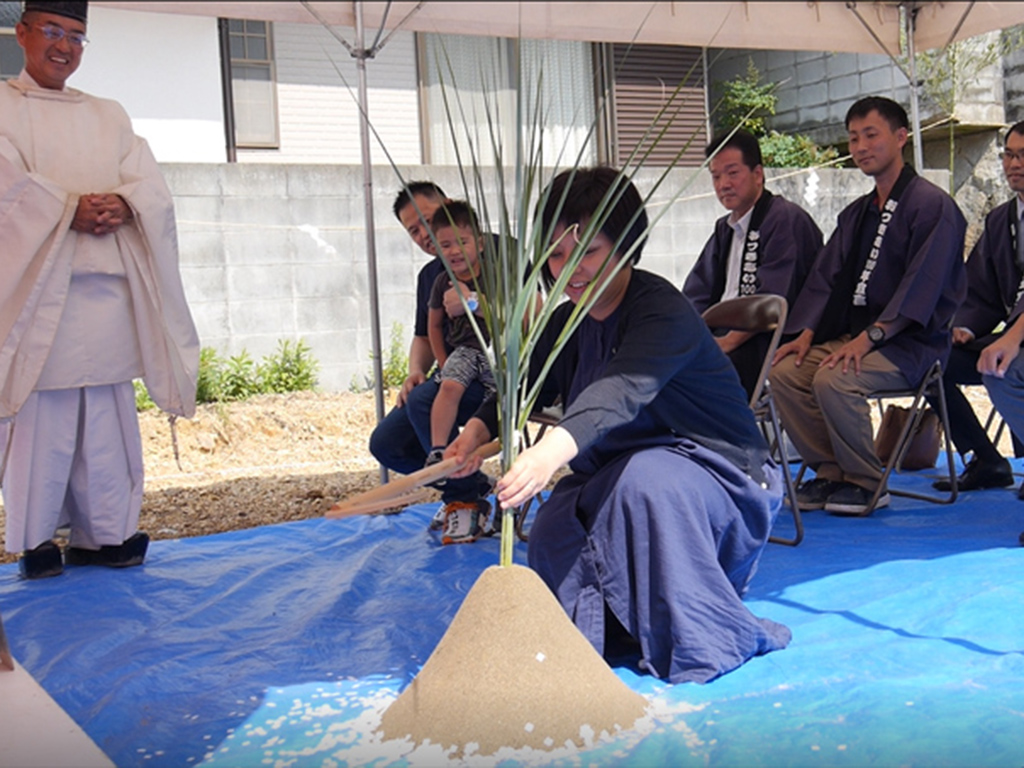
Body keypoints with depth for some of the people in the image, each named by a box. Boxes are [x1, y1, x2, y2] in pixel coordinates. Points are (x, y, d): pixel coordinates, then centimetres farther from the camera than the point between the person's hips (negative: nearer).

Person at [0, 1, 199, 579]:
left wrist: (120, 206, -12)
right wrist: (71, 209, -17)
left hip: (106, 286, 4)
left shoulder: (110, 116, 21)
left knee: (108, 415, 3)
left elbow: (154, 189, 9)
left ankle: (105, 533, 11)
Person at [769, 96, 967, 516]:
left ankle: (866, 482, -12)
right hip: (854, 334, 7)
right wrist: (807, 333, -3)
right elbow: (825, 277, 13)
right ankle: (830, 473, -3)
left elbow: (922, 285, -18)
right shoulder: (855, 213, 17)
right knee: (783, 372, -14)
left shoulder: (932, 204, -8)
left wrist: (870, 337, -26)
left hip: (910, 342, -7)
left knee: (834, 379, -31)